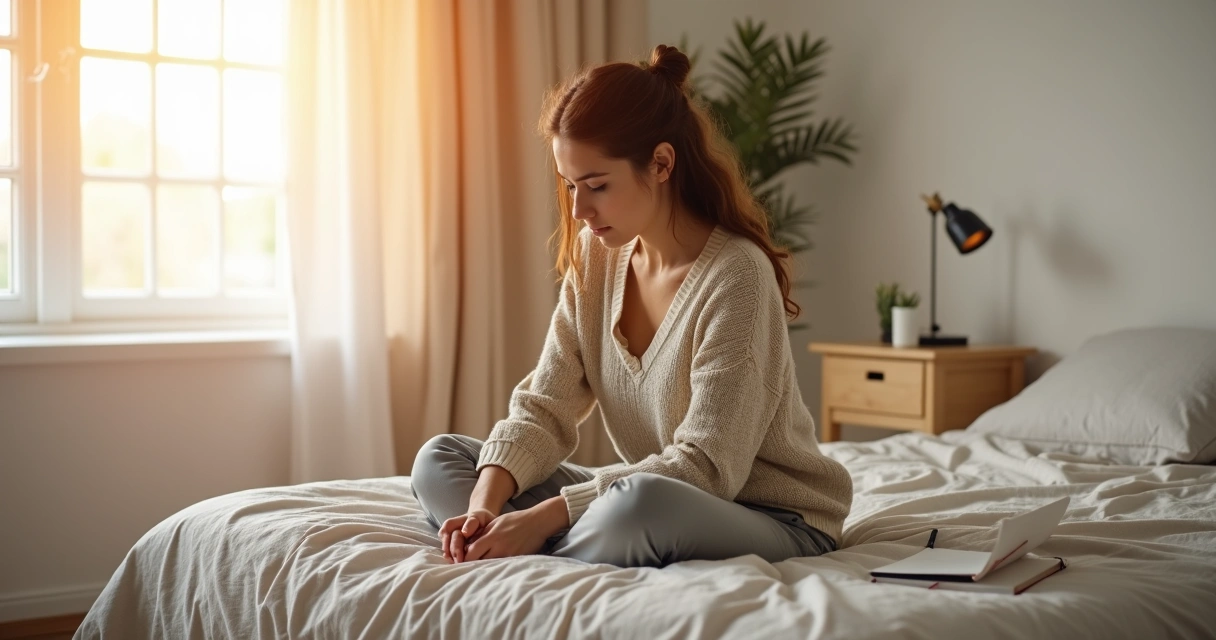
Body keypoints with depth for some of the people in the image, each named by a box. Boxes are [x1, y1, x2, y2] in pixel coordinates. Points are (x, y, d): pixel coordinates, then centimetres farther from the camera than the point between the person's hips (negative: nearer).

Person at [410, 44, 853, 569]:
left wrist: (543, 517, -28)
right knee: (438, 461, -1)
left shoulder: (735, 275, -22)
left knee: (642, 504, -41)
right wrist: (485, 503, -22)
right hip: (654, 494, 7)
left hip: (775, 519, -6)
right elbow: (544, 408, -3)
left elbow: (705, 467, -24)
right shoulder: (594, 258, -1)